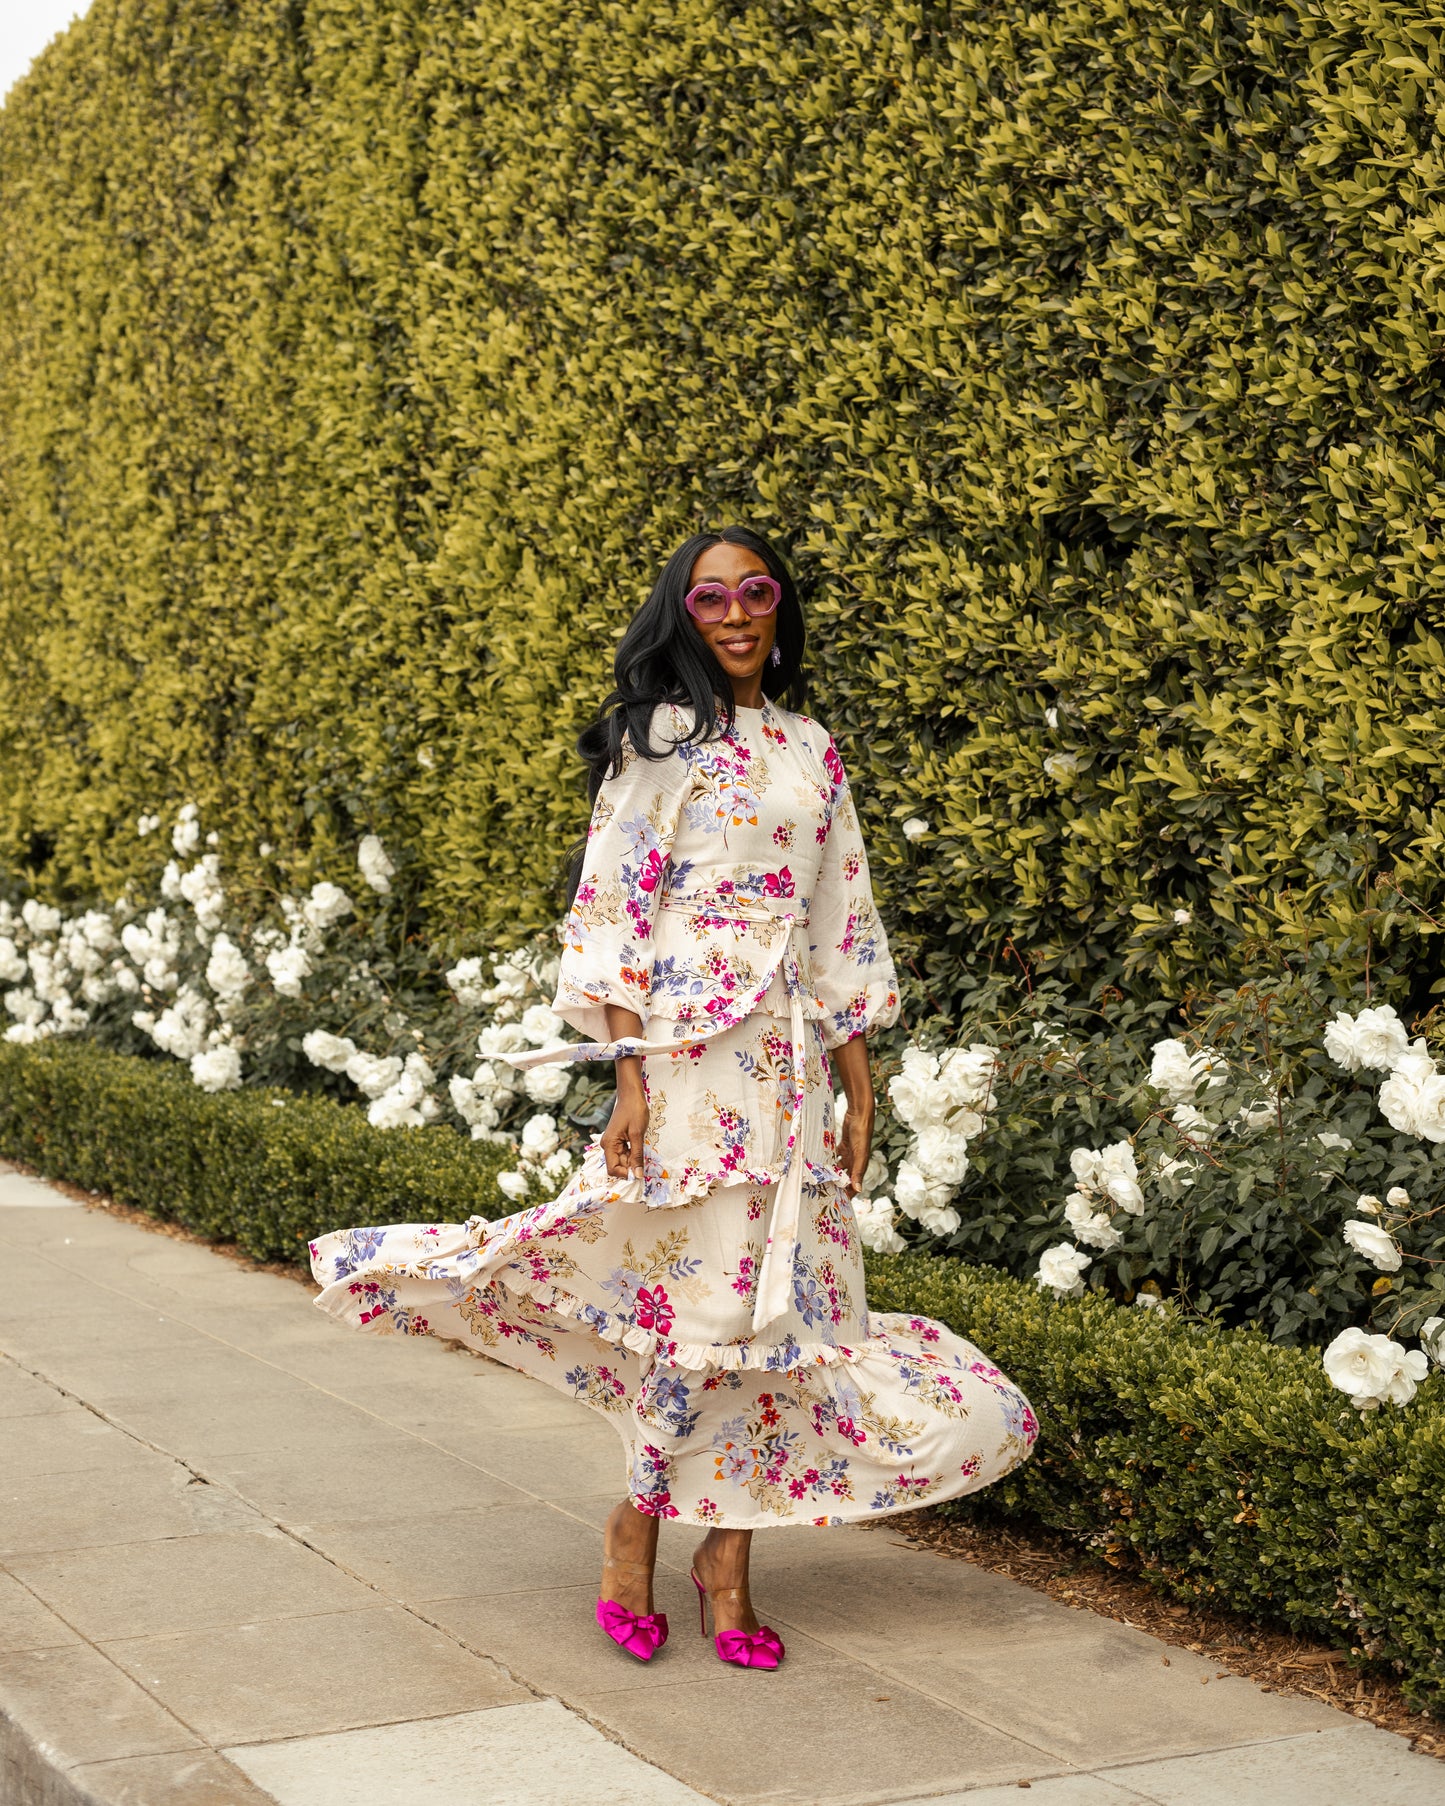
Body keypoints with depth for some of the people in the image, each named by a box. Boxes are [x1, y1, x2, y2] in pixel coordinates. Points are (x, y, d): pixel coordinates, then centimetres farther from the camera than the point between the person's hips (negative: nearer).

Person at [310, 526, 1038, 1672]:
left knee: (775, 1296, 3)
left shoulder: (811, 749, 15)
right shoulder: (658, 737, -1)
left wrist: (859, 1085, 12)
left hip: (791, 1057, 5)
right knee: (703, 1291, -4)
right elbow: (613, 909, -6)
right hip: (688, 1044, -5)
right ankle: (641, 1525, 15)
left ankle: (729, 1550, 13)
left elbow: (842, 928, 16)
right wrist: (631, 1078, -13)